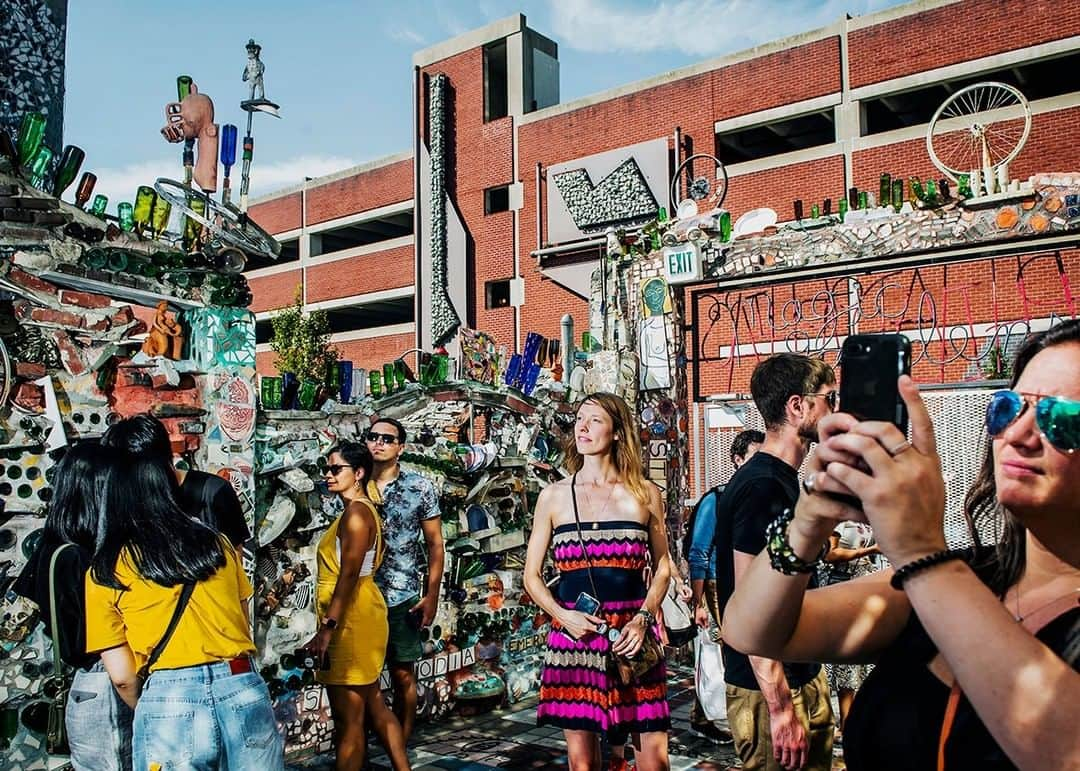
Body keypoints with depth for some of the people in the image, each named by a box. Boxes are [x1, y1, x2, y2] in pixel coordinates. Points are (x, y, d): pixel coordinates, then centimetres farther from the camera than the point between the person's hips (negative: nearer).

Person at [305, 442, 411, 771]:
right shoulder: (363, 510, 16)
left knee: (348, 719, -3)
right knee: (374, 707, 17)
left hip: (351, 620, -11)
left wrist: (328, 626, -24)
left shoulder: (355, 512, -14)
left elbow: (350, 573, -22)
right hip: (357, 617, 11)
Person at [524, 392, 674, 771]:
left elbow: (662, 568, 10)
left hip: (632, 634, 0)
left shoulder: (645, 494, 5)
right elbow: (532, 575, 8)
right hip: (573, 633, 1)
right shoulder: (554, 496, 5)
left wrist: (643, 619, -6)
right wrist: (562, 615, -9)